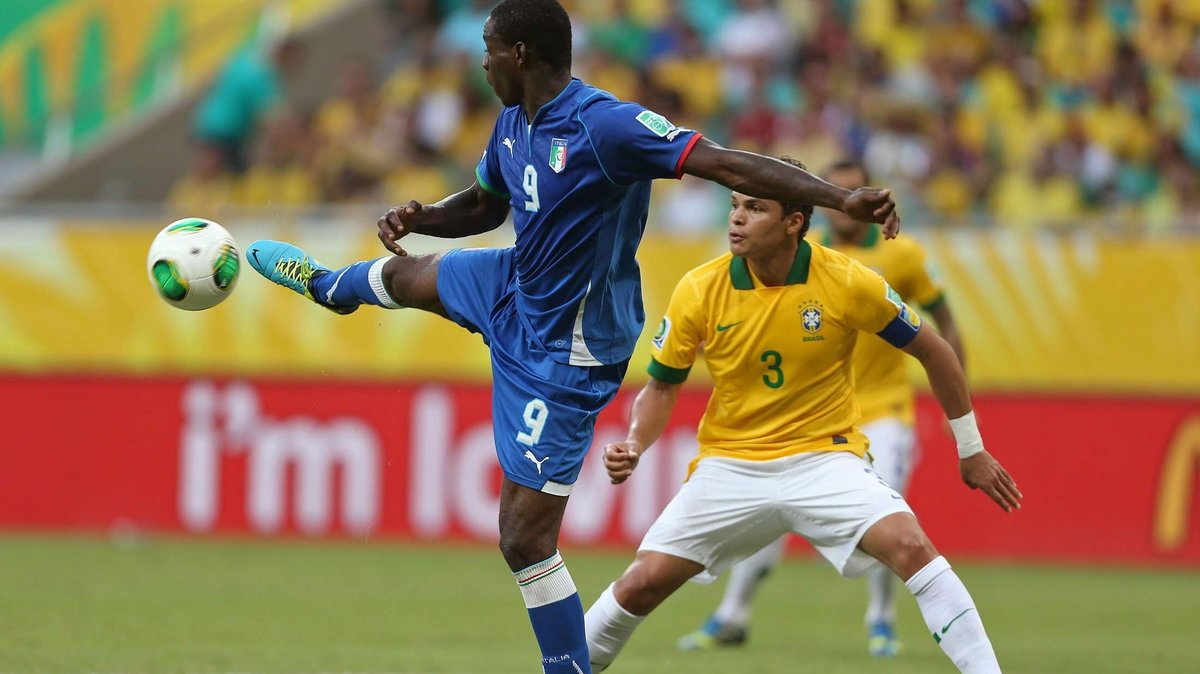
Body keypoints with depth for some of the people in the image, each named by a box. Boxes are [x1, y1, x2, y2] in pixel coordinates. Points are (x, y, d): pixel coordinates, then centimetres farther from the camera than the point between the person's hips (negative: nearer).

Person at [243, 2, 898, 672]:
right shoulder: (513, 124, -4)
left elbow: (728, 164, -40)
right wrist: (422, 216, -4)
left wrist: (843, 198, -50)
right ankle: (326, 285, 76)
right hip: (515, 290, 10)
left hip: (562, 353, -10)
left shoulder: (604, 125, -33)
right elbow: (484, 205, 18)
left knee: (525, 541, -11)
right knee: (407, 275, 38)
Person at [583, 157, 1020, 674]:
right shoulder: (699, 292, -10)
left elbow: (932, 352, 1)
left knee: (910, 547, -26)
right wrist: (633, 447, -16)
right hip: (729, 465, 2)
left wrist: (971, 450, 7)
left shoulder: (848, 283, -13)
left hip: (825, 457, -1)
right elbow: (661, 387, 4)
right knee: (644, 582, -8)